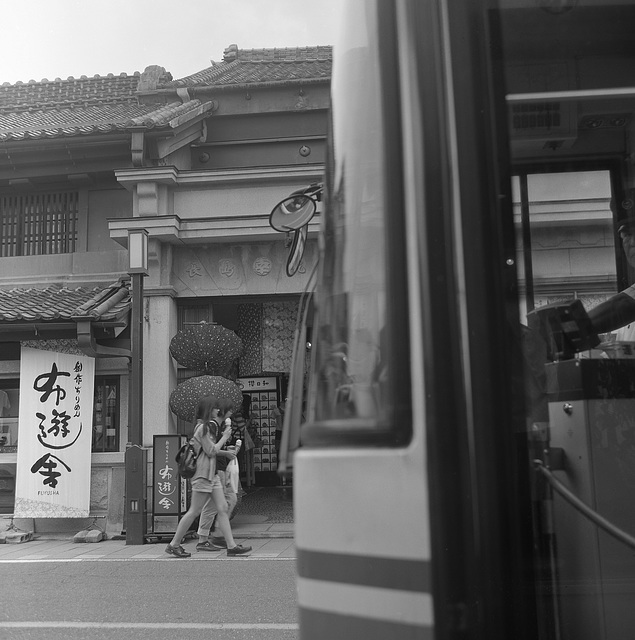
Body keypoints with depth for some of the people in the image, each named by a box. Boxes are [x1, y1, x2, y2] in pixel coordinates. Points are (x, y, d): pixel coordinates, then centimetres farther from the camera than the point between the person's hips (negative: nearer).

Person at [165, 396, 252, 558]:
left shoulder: (210, 426, 17)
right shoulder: (203, 428, -14)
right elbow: (211, 451, -15)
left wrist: (225, 452, 13)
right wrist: (225, 437, -6)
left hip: (212, 474, 10)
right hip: (203, 474, -10)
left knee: (223, 508, 5)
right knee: (194, 511, -3)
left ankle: (231, 546, 6)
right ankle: (174, 545, 8)